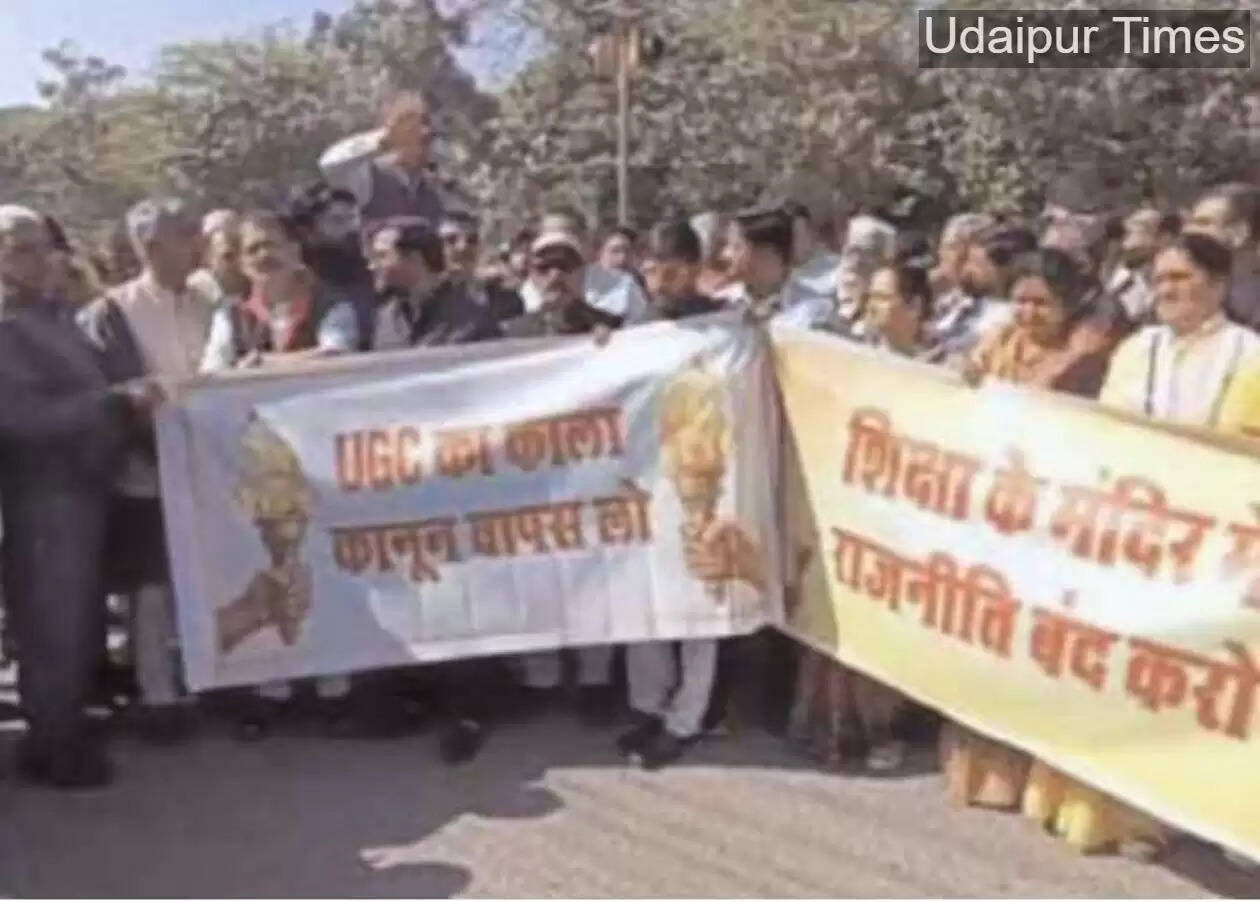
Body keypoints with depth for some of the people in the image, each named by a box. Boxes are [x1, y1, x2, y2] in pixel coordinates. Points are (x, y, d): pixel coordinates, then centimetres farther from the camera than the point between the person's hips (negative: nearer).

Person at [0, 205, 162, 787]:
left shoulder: (54, 315, 12)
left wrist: (132, 399, 3)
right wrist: (118, 400, -25)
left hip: (84, 486, 8)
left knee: (83, 621, 18)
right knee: (53, 626, 3)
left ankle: (70, 727, 34)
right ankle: (51, 747, 18)